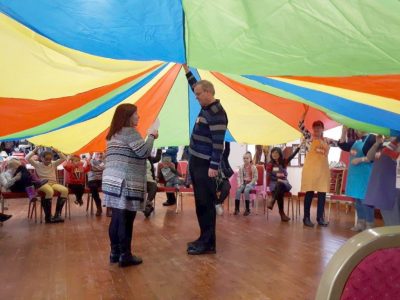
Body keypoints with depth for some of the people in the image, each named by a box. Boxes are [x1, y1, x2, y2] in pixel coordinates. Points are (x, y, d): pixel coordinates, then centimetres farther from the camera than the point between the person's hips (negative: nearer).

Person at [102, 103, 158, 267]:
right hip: (126, 183, -9)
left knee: (116, 218, 13)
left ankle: (115, 252, 21)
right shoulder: (130, 132, -9)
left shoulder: (113, 134, 20)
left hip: (113, 181, 9)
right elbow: (144, 152, -14)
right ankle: (125, 255, 4)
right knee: (126, 220, -3)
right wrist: (152, 136, 0)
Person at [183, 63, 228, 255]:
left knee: (206, 203, -5)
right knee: (200, 203, 13)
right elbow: (195, 86, 30)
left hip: (205, 165, -10)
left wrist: (214, 166, -22)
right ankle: (204, 238, 23)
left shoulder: (217, 113, -17)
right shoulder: (205, 107, 12)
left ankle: (208, 243, 4)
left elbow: (218, 142, -21)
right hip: (196, 162, 10)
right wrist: (186, 70, 30)